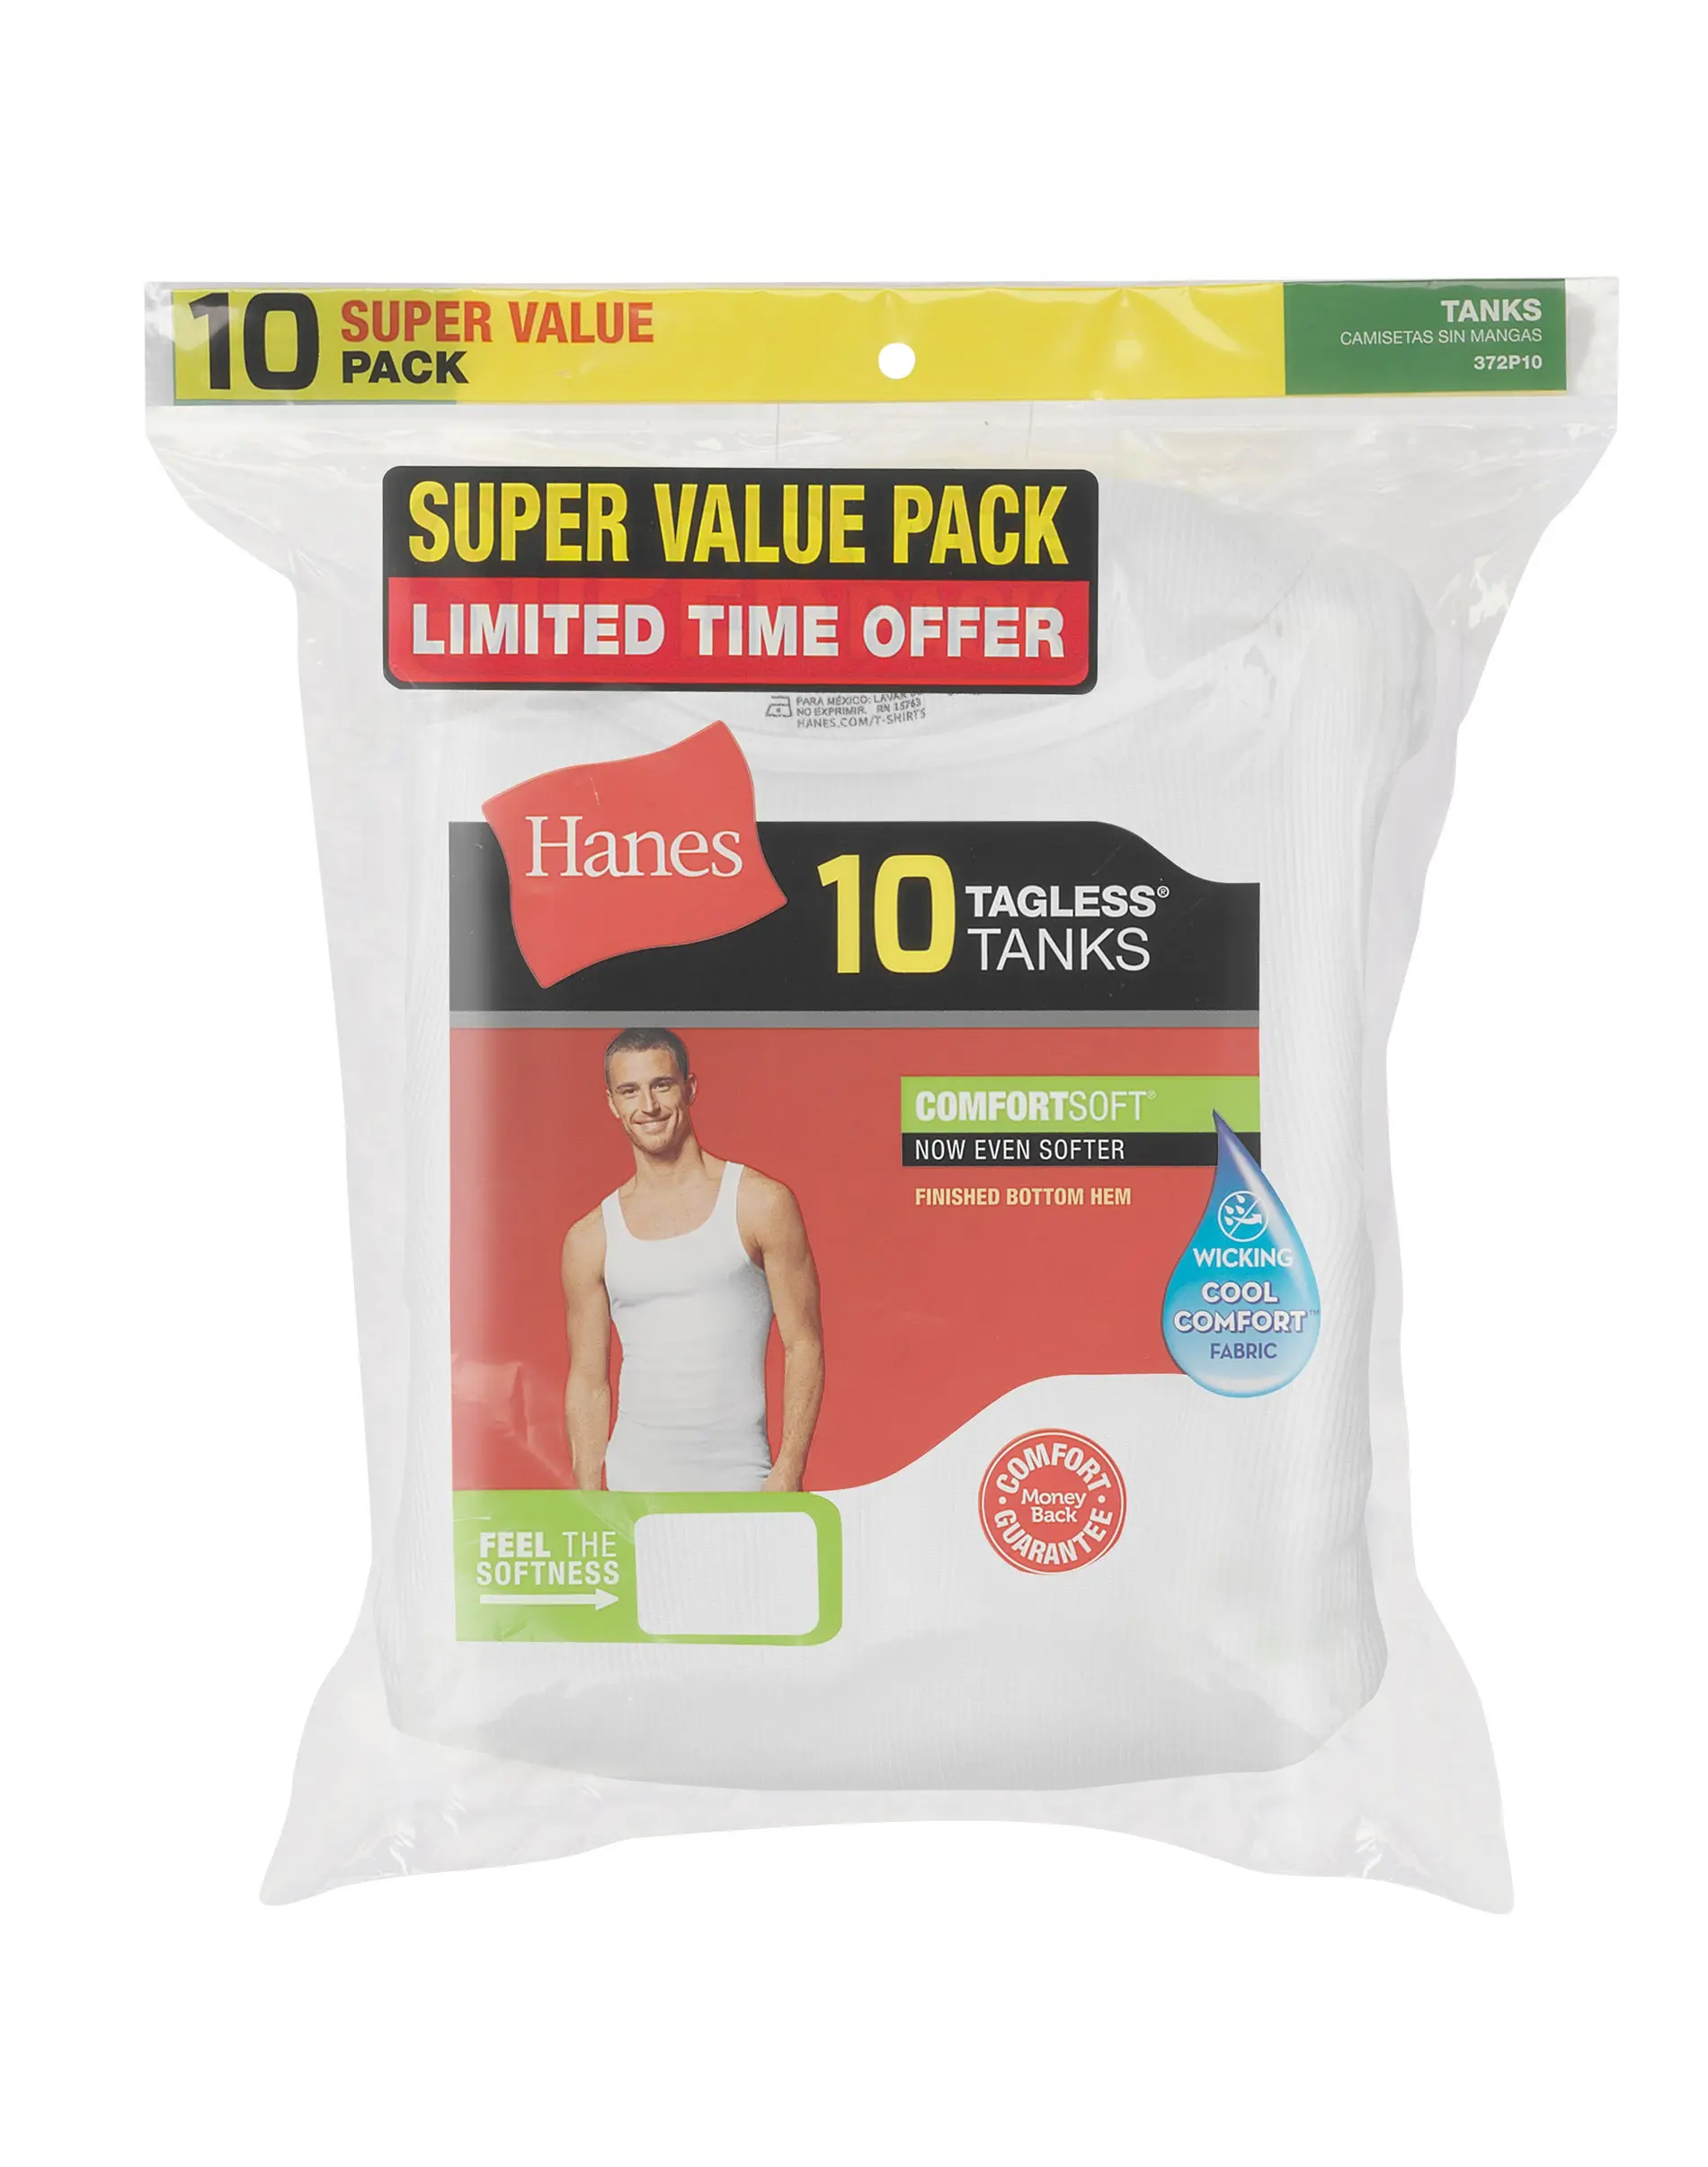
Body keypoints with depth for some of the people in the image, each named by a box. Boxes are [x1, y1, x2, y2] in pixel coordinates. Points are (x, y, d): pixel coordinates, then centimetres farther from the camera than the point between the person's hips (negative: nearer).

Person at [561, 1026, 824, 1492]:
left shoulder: (760, 1204, -2)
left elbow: (804, 1347, -2)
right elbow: (588, 1383, 9)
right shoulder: (590, 1239, 5)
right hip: (633, 1485, 2)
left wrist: (787, 1476, -9)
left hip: (739, 1478, -2)